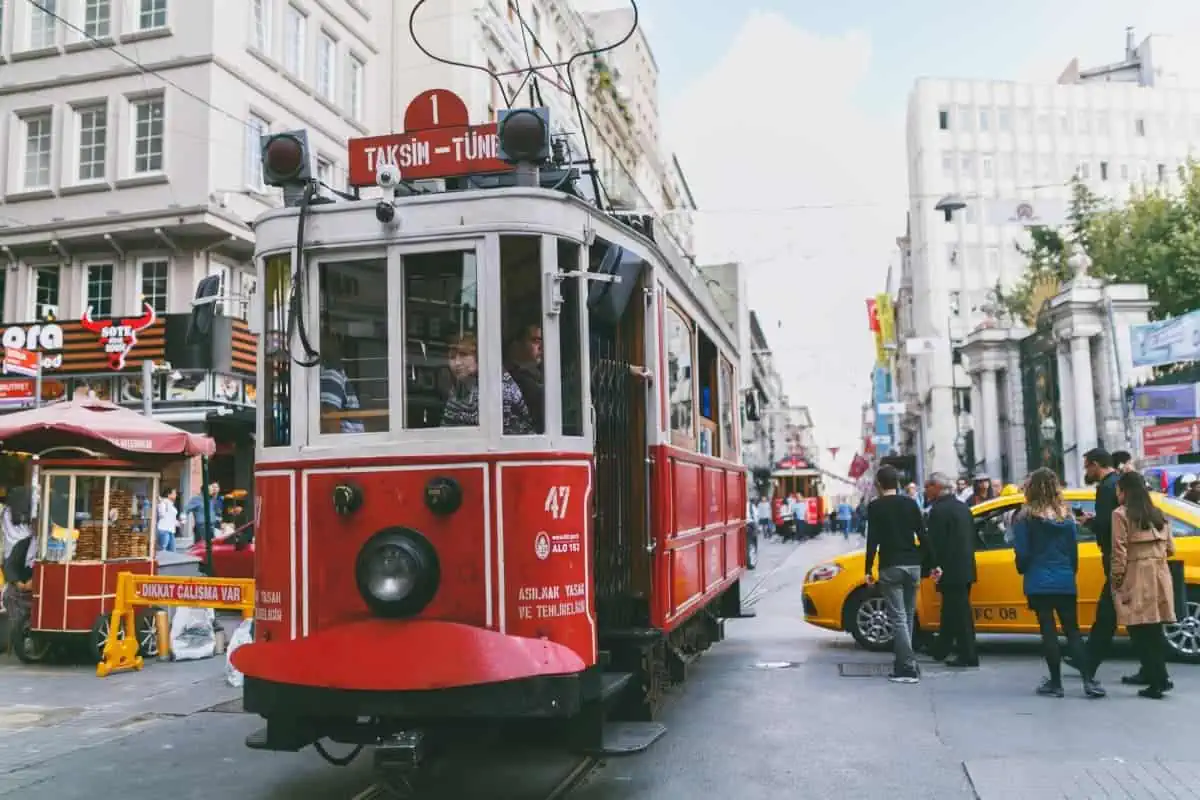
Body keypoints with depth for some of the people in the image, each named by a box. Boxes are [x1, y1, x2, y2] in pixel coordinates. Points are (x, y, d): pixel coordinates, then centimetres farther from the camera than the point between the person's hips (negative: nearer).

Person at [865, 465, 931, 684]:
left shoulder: (875, 507, -2)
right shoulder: (910, 503, 9)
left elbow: (872, 540, -7)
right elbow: (922, 536, 6)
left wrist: (868, 570, -3)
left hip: (890, 567, -5)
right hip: (912, 566, 5)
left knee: (898, 618, -6)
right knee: (908, 617, 12)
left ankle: (909, 668, -12)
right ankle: (904, 664, 15)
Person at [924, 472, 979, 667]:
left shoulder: (939, 510, -16)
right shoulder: (963, 507, 12)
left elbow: (934, 542, -19)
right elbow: (971, 537, 17)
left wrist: (932, 567, -12)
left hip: (950, 570, -9)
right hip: (965, 568, 9)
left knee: (959, 612, -3)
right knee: (952, 610, 16)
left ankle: (968, 656, 2)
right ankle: (941, 650, 27)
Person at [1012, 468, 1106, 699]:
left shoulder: (1026, 517, -9)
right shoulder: (1066, 516, 5)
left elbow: (1022, 552, -8)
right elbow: (1074, 550, 9)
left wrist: (1024, 570, 11)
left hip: (1038, 584, -4)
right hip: (1065, 582, 4)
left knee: (1048, 631, 2)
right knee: (1072, 631, 9)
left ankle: (1055, 683, 6)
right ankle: (1088, 681, 0)